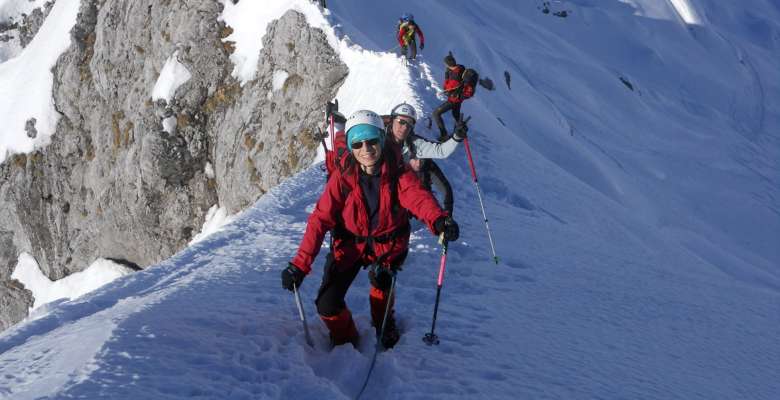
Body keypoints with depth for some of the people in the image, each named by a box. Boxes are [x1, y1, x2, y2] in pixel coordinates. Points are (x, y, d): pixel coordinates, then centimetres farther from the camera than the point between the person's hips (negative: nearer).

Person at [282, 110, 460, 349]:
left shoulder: (398, 172, -18)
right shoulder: (342, 177, -17)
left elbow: (418, 196, -38)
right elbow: (320, 220, -20)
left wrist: (438, 220, -61)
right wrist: (300, 265, -30)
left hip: (388, 243, 0)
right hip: (349, 244, 0)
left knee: (381, 278, -27)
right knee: (327, 306, -9)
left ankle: (384, 323, 8)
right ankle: (345, 339, 26)